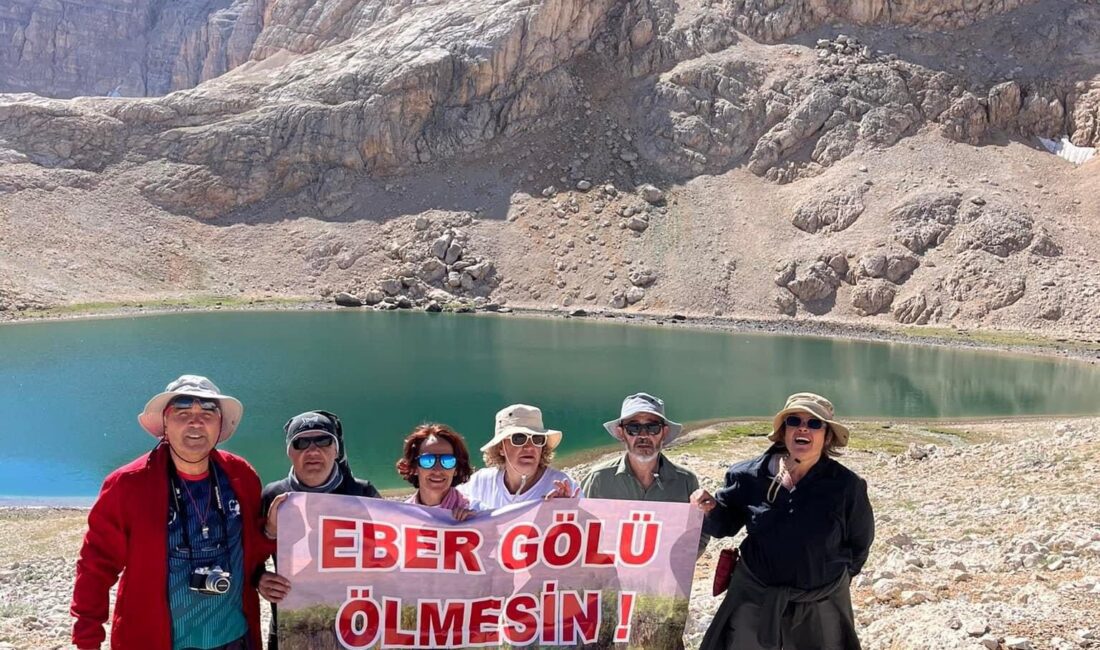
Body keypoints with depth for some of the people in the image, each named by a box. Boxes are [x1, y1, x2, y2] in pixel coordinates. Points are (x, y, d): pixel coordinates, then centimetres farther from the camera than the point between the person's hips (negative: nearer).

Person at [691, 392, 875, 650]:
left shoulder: (847, 486, -10)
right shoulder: (751, 475, -9)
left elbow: (858, 545, 4)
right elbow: (724, 524, 3)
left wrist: (829, 579, 2)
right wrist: (709, 509, -17)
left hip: (820, 609, 0)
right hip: (753, 599, 1)